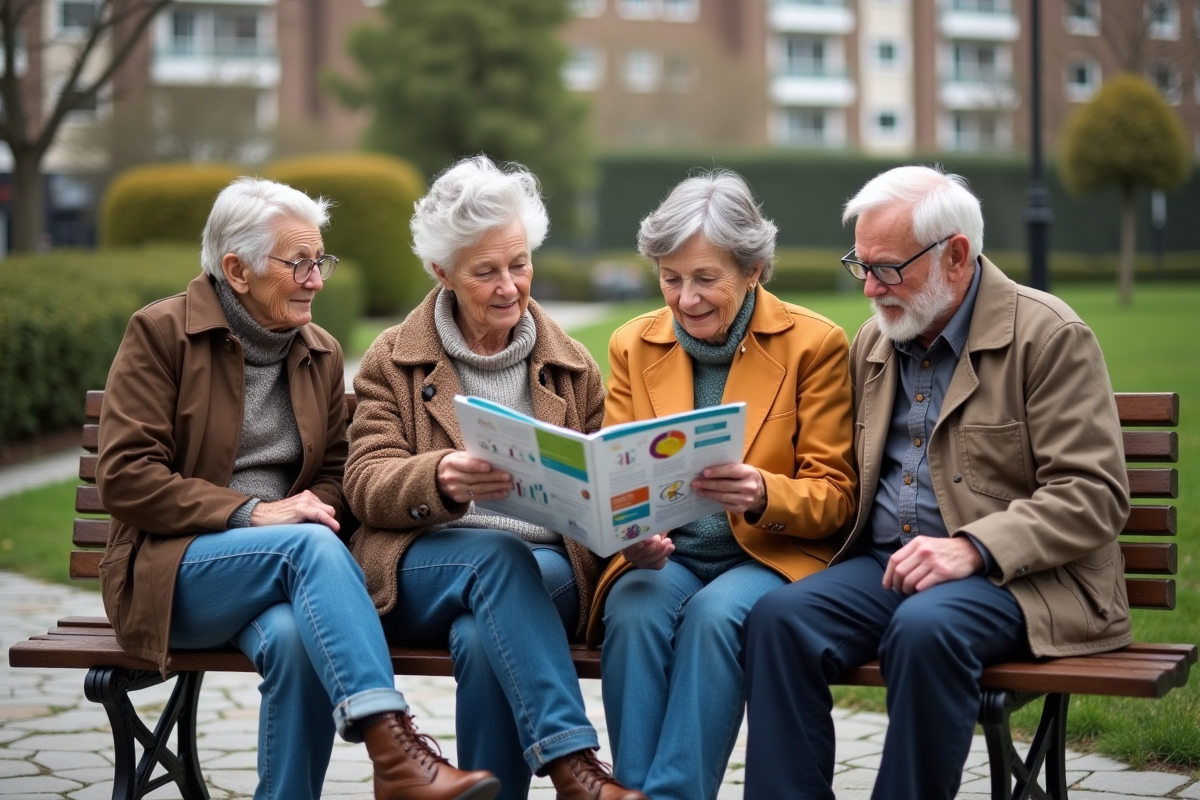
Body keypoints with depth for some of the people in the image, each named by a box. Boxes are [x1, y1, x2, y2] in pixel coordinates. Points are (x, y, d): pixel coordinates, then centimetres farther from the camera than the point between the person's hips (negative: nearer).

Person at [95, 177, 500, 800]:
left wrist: (316, 506, -8)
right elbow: (124, 476, -10)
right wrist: (251, 513, -18)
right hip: (172, 569, -4)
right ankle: (393, 750, -45)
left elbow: (334, 470, 18)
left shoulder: (322, 352, 14)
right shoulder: (160, 332, -3)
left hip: (286, 558, 4)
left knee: (294, 637, -34)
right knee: (311, 544, -34)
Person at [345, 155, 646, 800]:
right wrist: (440, 480, -25)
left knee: (484, 639, -35)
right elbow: (366, 484, -1)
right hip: (422, 568, -1)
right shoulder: (393, 361, 11)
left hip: (549, 571, 1)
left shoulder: (571, 367, 18)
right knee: (497, 553, -36)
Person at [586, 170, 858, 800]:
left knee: (714, 614, -35)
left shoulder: (814, 344, -1)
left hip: (772, 555, -2)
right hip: (663, 556, 3)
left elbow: (833, 494, -2)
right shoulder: (632, 346, 9)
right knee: (633, 615, -32)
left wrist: (764, 495, -25)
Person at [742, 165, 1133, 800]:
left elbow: (1093, 494, -11)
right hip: (883, 562, 6)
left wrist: (972, 549, -23)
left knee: (926, 628, -36)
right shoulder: (873, 341, 16)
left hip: (1019, 574, -6)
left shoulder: (1048, 336, -5)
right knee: (779, 617, -22)